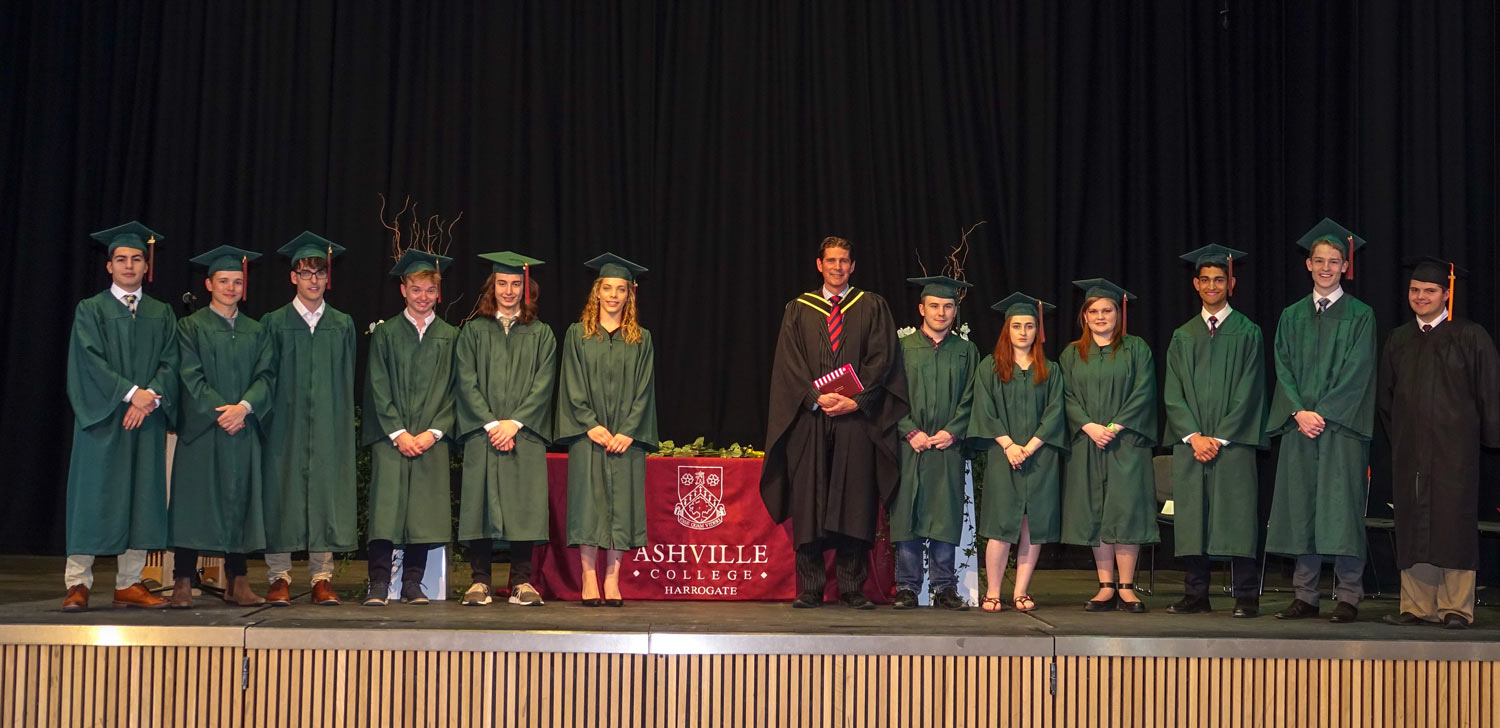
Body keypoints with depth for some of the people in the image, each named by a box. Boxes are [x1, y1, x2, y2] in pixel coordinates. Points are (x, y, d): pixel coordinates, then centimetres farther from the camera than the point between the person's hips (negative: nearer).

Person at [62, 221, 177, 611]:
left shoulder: (162, 314, 13)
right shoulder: (90, 310, 4)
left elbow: (170, 364, 4)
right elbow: (91, 360, -7)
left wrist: (150, 398, -14)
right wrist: (131, 393, -17)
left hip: (147, 418, 3)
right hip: (101, 418, -3)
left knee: (141, 498, 2)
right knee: (93, 495, -4)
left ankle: (129, 584, 7)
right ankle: (78, 583, -1)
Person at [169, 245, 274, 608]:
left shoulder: (256, 331, 15)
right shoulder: (191, 327, 5)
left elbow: (266, 375, 4)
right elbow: (191, 377, -5)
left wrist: (244, 407, -14)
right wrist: (219, 411, -16)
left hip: (244, 429, 3)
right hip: (200, 428, -3)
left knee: (240, 501, 3)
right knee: (195, 500, -5)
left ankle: (237, 583, 7)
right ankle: (183, 583, -1)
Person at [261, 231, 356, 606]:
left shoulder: (342, 326, 10)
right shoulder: (274, 323, 5)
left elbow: (346, 380, 10)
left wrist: (343, 426, 3)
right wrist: (267, 421, -6)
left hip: (329, 426, 2)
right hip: (286, 425, -1)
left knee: (327, 492, 0)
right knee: (282, 493, -2)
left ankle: (322, 579, 5)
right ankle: (279, 577, 5)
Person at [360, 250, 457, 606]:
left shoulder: (450, 337, 10)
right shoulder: (385, 333, 7)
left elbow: (452, 391, 6)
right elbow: (379, 389, 1)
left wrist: (432, 433, -7)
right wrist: (398, 434, -10)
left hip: (431, 439, 1)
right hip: (389, 436, -1)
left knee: (423, 509, -1)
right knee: (386, 506, -8)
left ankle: (412, 583, 6)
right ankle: (378, 584, -6)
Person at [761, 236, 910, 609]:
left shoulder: (872, 307, 11)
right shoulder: (799, 310, 12)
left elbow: (881, 359, 2)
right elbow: (789, 364, 4)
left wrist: (856, 400, -11)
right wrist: (816, 397, -11)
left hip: (857, 419, -1)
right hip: (809, 420, 1)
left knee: (855, 504, -2)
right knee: (808, 504, -1)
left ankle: (852, 588, 4)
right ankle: (810, 588, 5)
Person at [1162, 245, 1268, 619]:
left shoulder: (1247, 332, 4)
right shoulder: (1183, 336, 14)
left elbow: (1247, 393, -3)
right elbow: (1173, 394, 7)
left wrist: (1219, 437, -11)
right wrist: (1193, 436, -7)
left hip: (1233, 443, -3)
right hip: (1189, 443, 3)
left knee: (1237, 516, -5)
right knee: (1191, 518, 2)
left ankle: (1246, 597, 1)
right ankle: (1195, 595, 9)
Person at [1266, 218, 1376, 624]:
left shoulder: (1360, 316, 2)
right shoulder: (1292, 316, 13)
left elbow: (1356, 373, -6)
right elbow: (1284, 369, 7)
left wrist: (1323, 413, -14)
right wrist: (1300, 411, -9)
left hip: (1342, 425, -4)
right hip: (1299, 424, 4)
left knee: (1342, 508, -5)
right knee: (1301, 509, 3)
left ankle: (1349, 598, 1)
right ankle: (1305, 596, 9)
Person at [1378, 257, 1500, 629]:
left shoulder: (1469, 337, 0)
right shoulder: (1398, 341, 12)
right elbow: (1386, 397, 18)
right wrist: (1397, 436, 13)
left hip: (1453, 445, -4)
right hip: (1409, 448, 4)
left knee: (1453, 519, -4)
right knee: (1413, 523, 3)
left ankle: (1456, 607, 1)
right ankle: (1416, 605, 7)